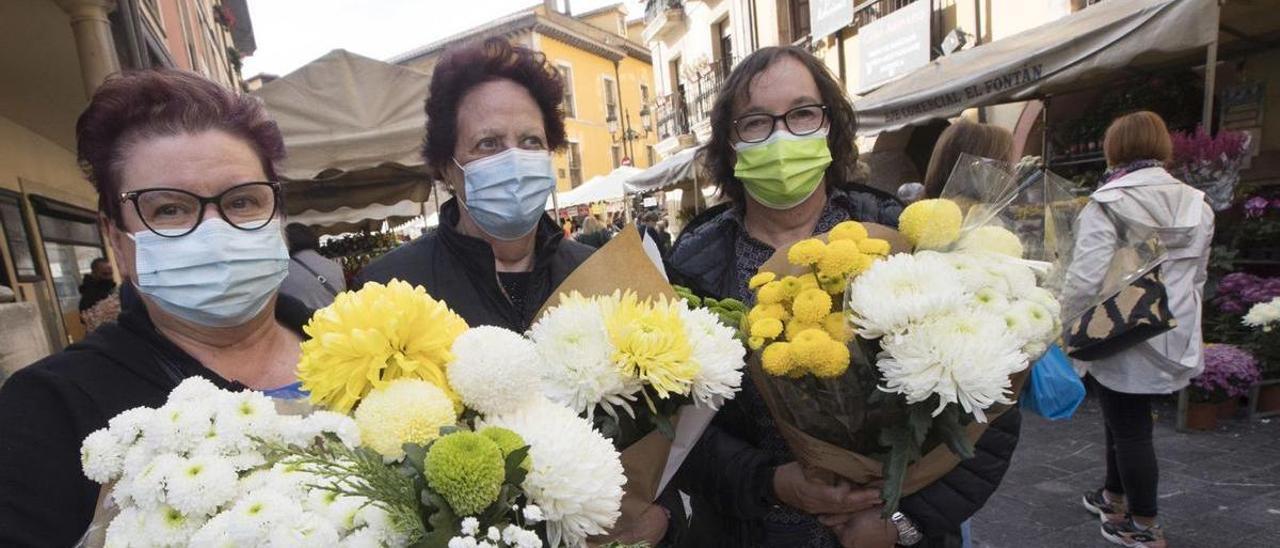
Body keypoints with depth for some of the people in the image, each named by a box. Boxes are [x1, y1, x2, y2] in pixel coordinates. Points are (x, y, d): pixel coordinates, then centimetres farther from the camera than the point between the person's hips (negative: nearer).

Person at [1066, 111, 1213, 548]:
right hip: (1174, 339, 7)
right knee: (1125, 419, 22)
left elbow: (1086, 278, -23)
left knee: (1129, 429, 7)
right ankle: (1115, 496, 39)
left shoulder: (1107, 204, -17)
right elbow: (1197, 277, 14)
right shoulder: (1196, 204, 5)